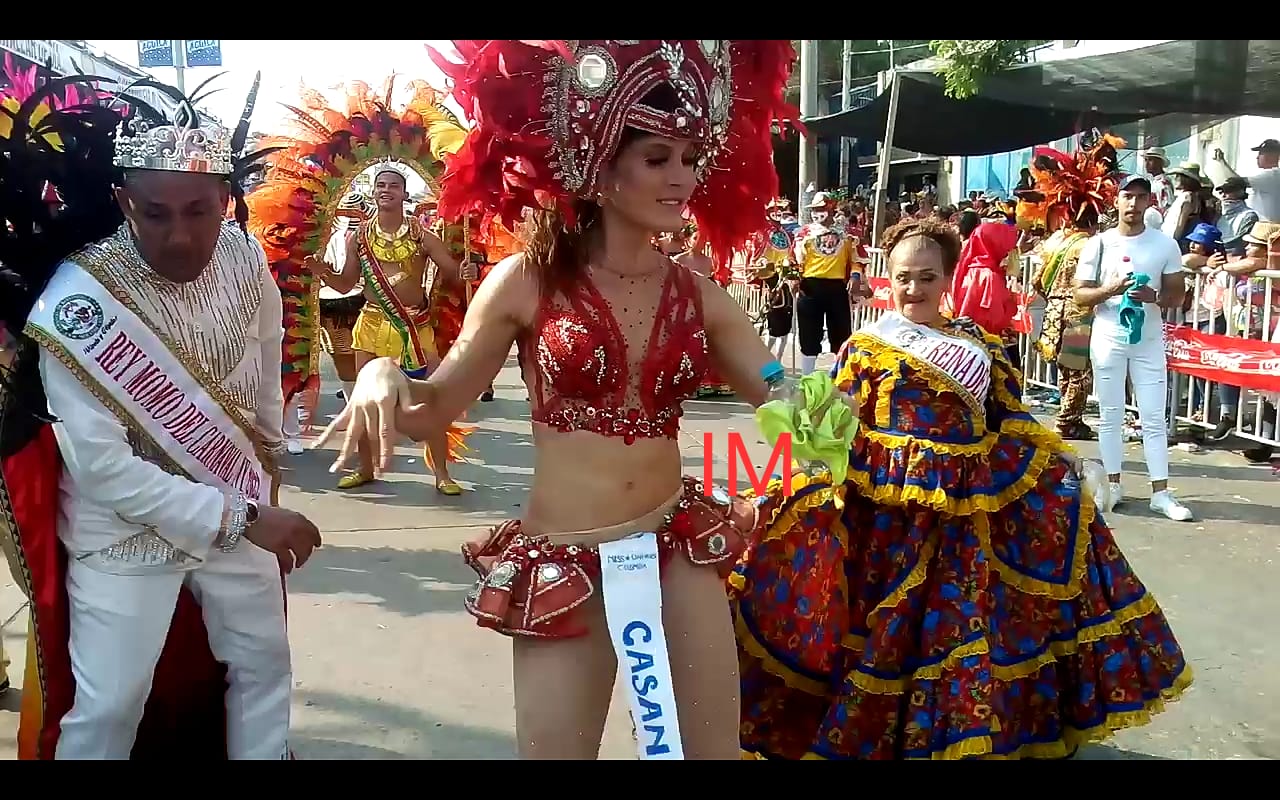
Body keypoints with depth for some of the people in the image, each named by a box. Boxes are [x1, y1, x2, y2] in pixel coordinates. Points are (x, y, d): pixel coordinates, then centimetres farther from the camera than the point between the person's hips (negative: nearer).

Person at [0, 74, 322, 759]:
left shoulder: (245, 257, -12)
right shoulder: (75, 301, -26)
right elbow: (103, 467, -25)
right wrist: (242, 518, -26)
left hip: (234, 508, 5)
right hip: (123, 532, -4)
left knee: (264, 662, 17)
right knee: (107, 706, 5)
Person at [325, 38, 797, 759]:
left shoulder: (698, 295, 1)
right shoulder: (527, 281, -7)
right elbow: (430, 413, -1)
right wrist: (383, 375, -21)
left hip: (680, 549, 3)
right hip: (561, 564, -3)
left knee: (716, 748, 14)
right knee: (555, 748, 11)